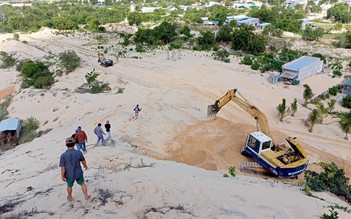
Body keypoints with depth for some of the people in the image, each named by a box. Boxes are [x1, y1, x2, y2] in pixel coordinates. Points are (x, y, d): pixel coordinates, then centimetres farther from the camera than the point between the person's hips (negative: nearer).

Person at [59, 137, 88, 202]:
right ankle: (86, 196, 37)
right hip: (78, 173, 0)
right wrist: (85, 165, 19)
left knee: (69, 186, 27)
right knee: (82, 183, 25)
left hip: (69, 175, 0)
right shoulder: (78, 153, -19)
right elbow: (83, 161, -2)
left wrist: (62, 176, -2)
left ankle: (70, 197, 50)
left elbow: (63, 168, -18)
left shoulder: (63, 155, -23)